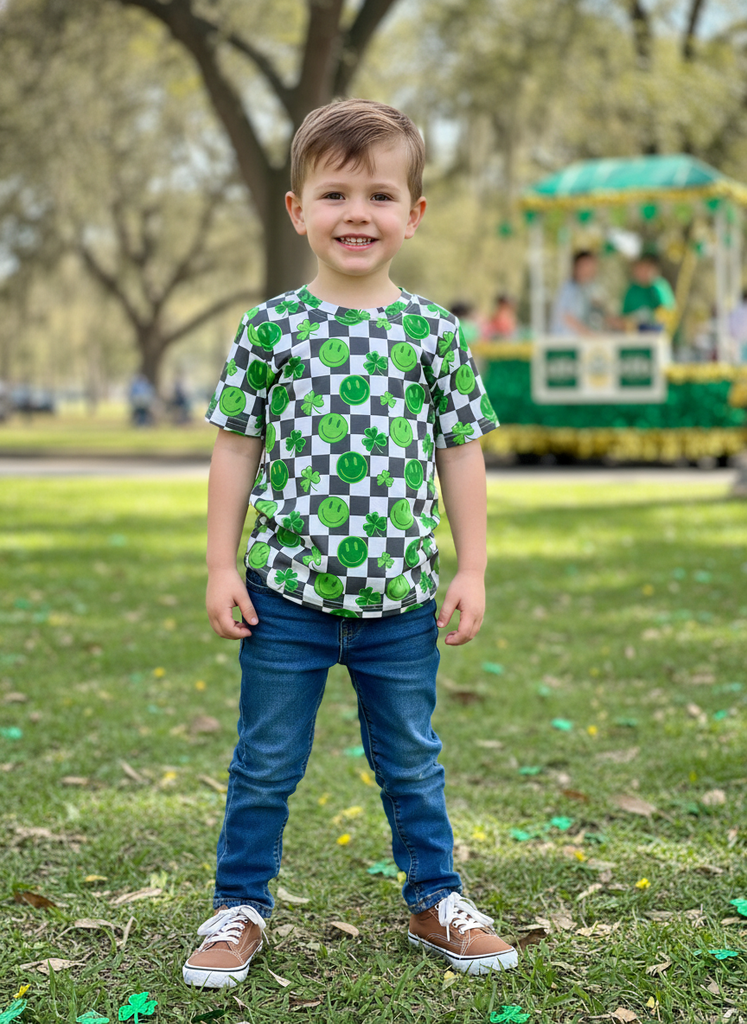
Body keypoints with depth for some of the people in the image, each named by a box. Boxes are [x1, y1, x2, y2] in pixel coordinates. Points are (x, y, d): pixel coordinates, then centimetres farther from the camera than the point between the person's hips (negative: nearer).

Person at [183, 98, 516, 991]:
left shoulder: (434, 332, 0)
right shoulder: (270, 328, -3)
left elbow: (461, 452, 5)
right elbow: (236, 447, 1)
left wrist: (471, 569, 2)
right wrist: (221, 566, -2)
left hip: (400, 599, 1)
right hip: (285, 592, -1)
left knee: (411, 764, 16)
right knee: (265, 765, 11)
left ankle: (436, 901, 32)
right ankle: (240, 908, 27)